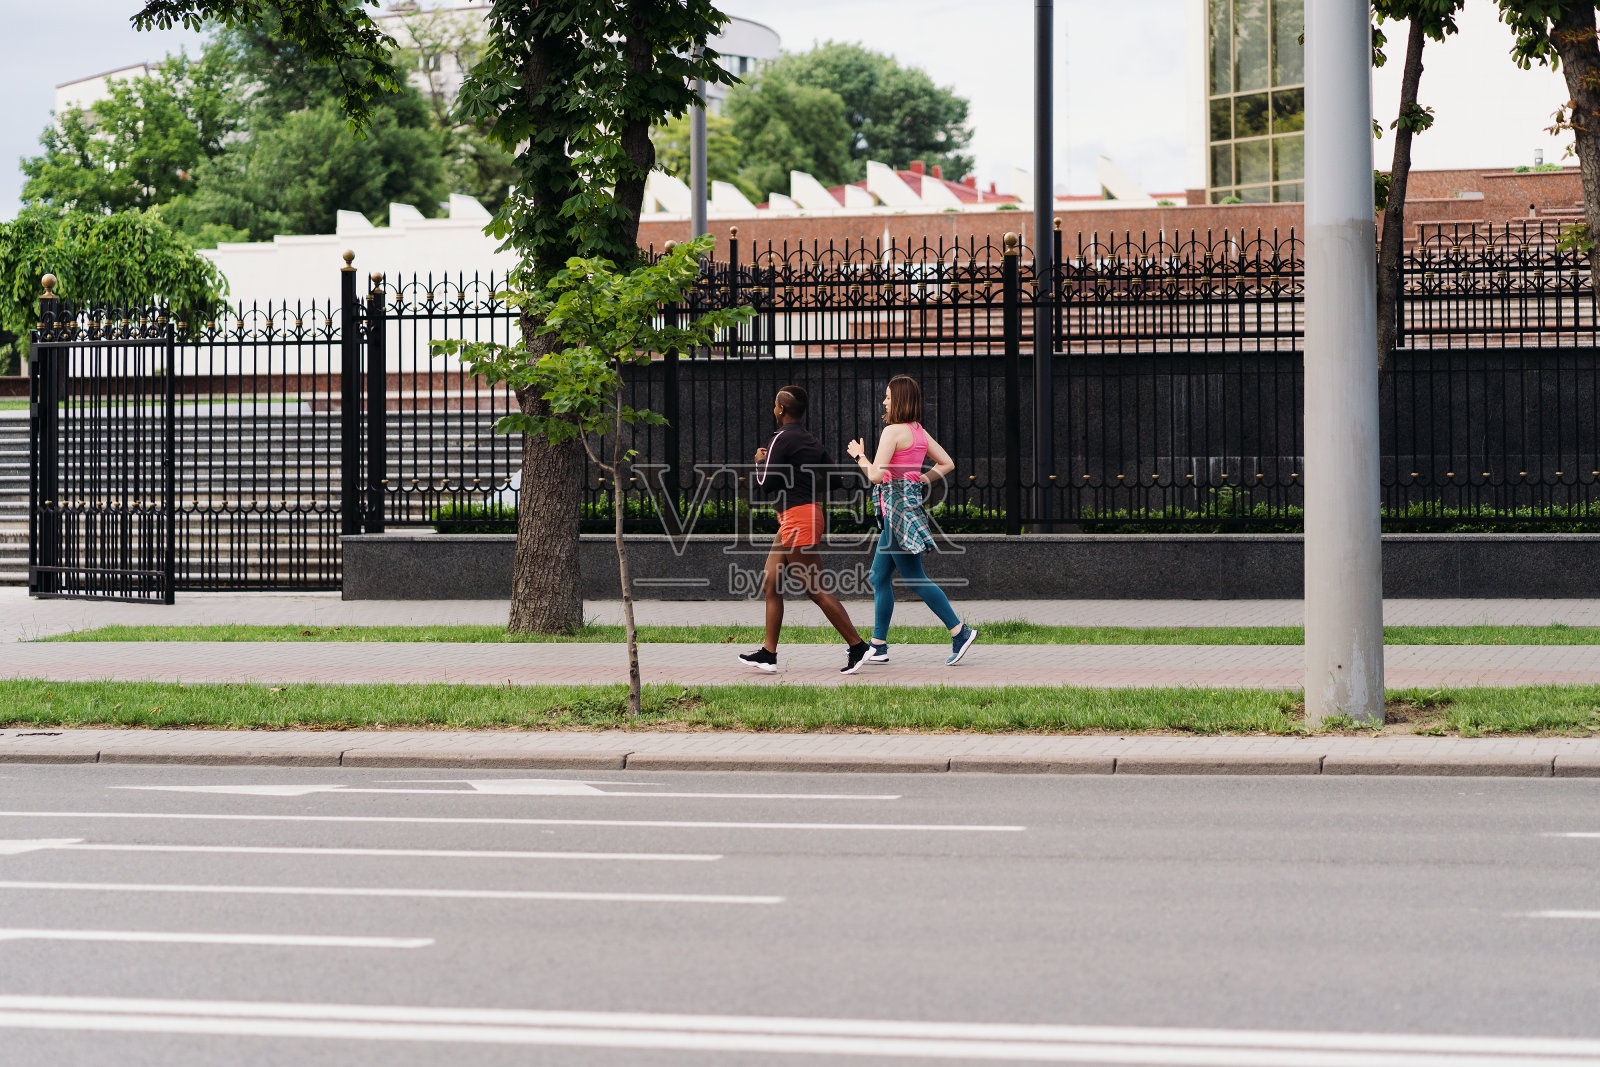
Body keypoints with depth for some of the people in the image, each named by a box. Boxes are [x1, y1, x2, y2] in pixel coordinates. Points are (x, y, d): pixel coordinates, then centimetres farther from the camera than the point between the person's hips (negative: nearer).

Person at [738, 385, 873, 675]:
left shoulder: (782, 439, -13)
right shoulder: (809, 440, 14)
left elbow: (766, 480, -13)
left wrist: (760, 461, 5)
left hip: (797, 518, -10)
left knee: (815, 590, -8)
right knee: (770, 584, 11)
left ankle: (857, 646, -7)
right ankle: (768, 654, 12)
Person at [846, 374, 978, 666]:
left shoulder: (893, 431, -14)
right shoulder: (919, 432, 12)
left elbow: (876, 475, -18)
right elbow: (947, 464, 16)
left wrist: (859, 455, -1)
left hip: (898, 507, -9)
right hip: (910, 499, 9)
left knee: (915, 578, -6)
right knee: (879, 577, 11)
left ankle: (960, 632, -7)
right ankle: (878, 646, 13)